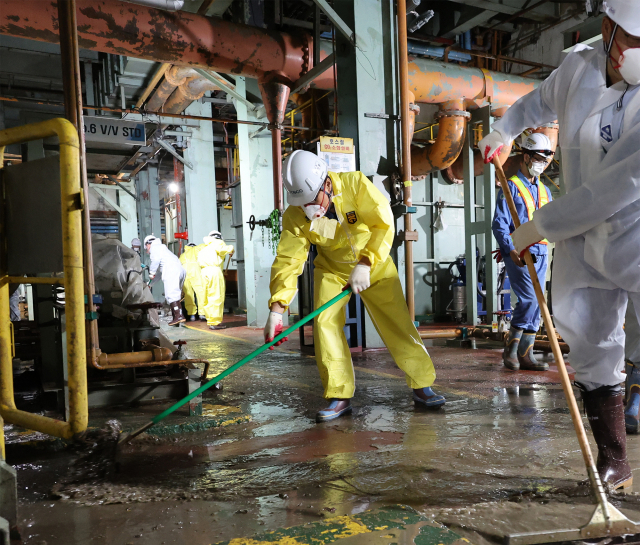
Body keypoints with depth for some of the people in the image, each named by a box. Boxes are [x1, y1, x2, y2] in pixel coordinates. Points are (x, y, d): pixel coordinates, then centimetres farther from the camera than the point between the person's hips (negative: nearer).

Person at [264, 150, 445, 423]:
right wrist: (277, 308, -28)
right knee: (325, 323, -14)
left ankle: (422, 385, 13)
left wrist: (365, 264, -38)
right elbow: (288, 260, -20)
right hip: (331, 269, 2)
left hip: (374, 265, -1)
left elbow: (383, 224, -27)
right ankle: (340, 396, -2)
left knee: (397, 323, -4)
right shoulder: (295, 215, -19)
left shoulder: (356, 184, -26)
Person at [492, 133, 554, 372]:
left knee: (535, 304, 4)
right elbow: (499, 224, -10)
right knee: (529, 300, -15)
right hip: (517, 254, -7)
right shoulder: (511, 186, -2)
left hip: (540, 254, 7)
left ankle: (526, 355, 10)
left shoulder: (544, 190, 20)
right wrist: (511, 250, -21)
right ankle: (511, 350, -2)